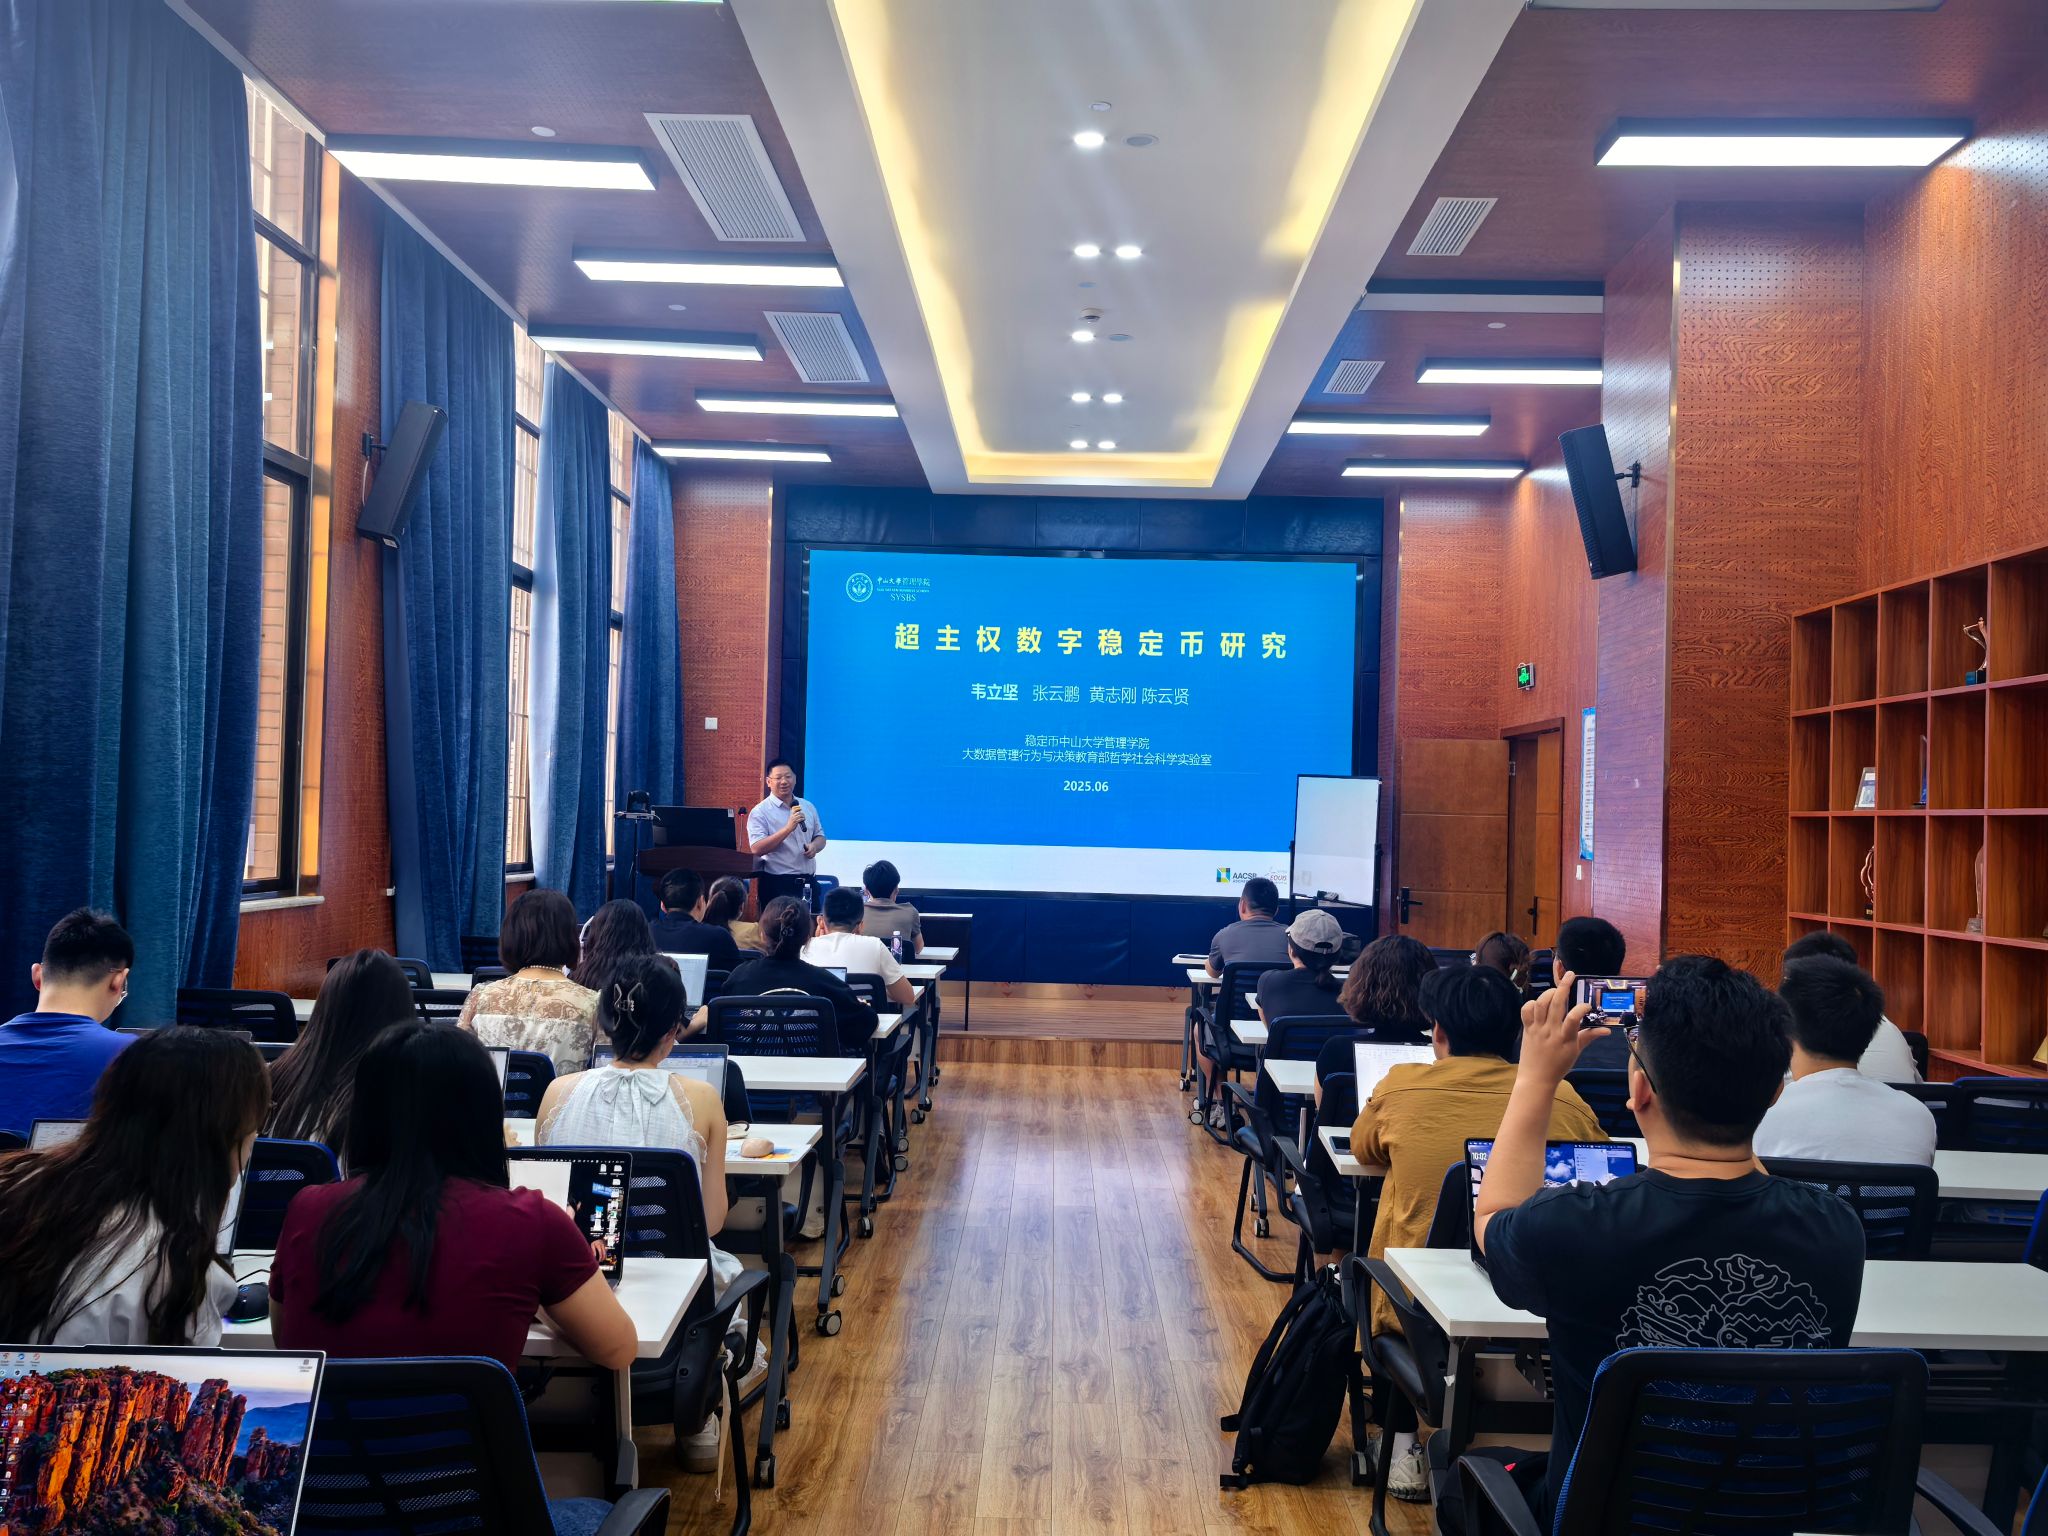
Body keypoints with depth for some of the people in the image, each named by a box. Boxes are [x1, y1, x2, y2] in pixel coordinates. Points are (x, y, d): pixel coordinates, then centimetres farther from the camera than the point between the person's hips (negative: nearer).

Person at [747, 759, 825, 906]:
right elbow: (757, 849, -17)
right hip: (777, 885, -5)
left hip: (808, 882, 5)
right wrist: (789, 828, -24)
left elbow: (820, 836, 20)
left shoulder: (808, 807, 12)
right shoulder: (760, 812, -6)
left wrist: (814, 846, -4)